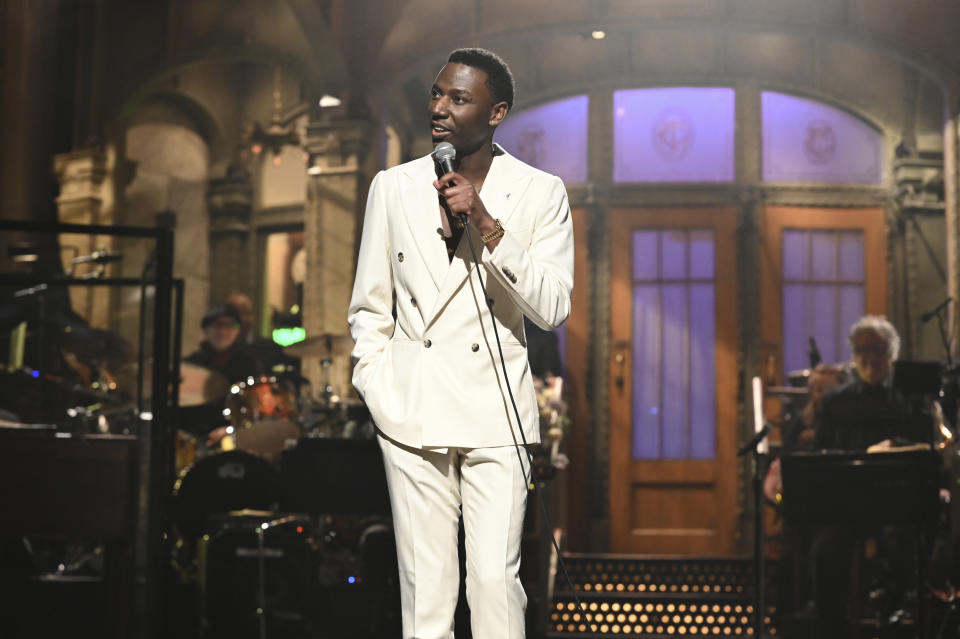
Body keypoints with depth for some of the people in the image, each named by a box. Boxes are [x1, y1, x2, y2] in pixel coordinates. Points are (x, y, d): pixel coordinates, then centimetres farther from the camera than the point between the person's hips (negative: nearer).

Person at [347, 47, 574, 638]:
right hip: (413, 412, 2)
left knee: (496, 580, -6)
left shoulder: (540, 194, 2)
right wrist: (380, 392, 2)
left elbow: (554, 308, -7)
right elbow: (368, 306, 14)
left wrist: (486, 228, -14)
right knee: (425, 585, 3)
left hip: (496, 412, -1)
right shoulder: (394, 188, 9)